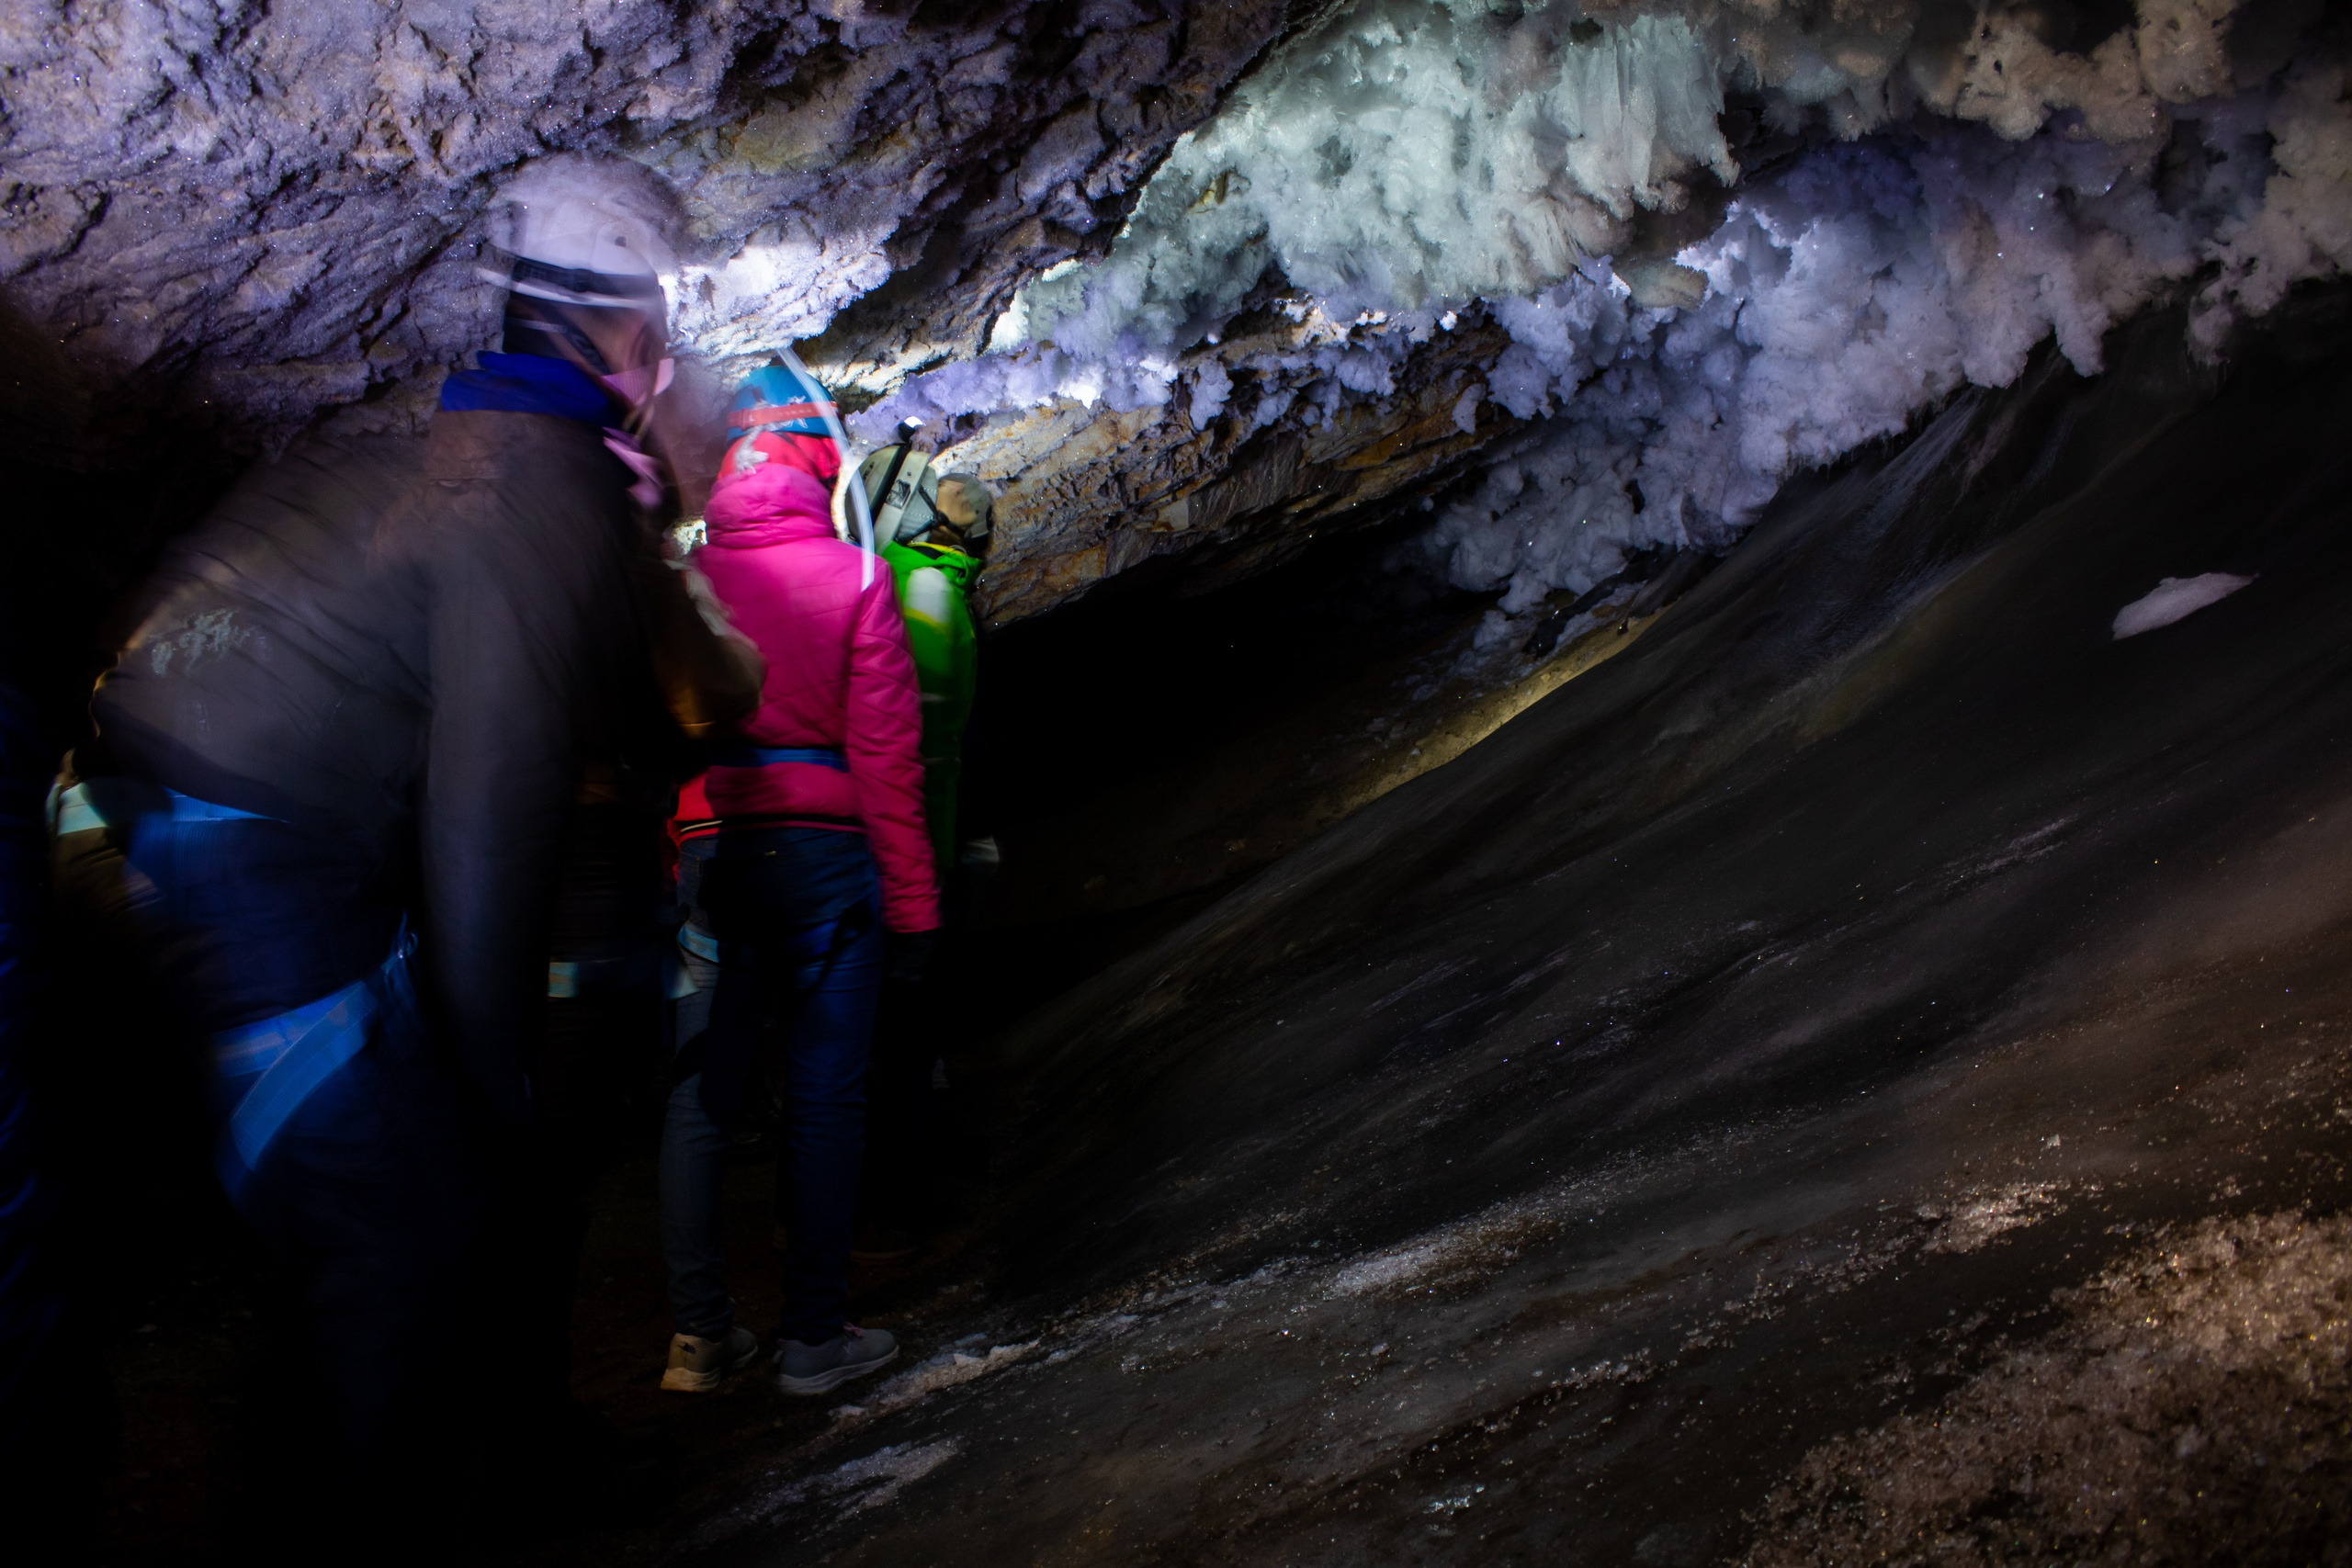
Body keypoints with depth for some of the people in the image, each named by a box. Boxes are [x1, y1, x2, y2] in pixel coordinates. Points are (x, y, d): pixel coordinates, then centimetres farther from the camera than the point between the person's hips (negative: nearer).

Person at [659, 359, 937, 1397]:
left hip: (707, 853, 3)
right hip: (824, 847, -3)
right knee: (823, 1096, 4)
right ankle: (813, 1337, 10)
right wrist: (911, 900, -1)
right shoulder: (854, 577, -4)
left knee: (700, 1096, 10)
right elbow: (887, 752, -6)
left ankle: (700, 1336, 15)